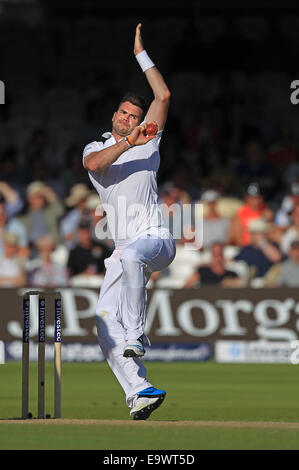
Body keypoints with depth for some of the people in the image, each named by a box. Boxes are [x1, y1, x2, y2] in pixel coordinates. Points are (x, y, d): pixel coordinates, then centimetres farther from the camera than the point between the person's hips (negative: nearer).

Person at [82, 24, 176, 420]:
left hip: (155, 239, -4)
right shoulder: (96, 149, 15)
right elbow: (94, 164, -11)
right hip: (123, 250, 4)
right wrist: (127, 144, -24)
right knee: (105, 317, -13)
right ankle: (139, 391, -19)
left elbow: (163, 96, 0)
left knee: (131, 256, -39)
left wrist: (140, 53, 3)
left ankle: (136, 337, -31)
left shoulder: (148, 142, 10)